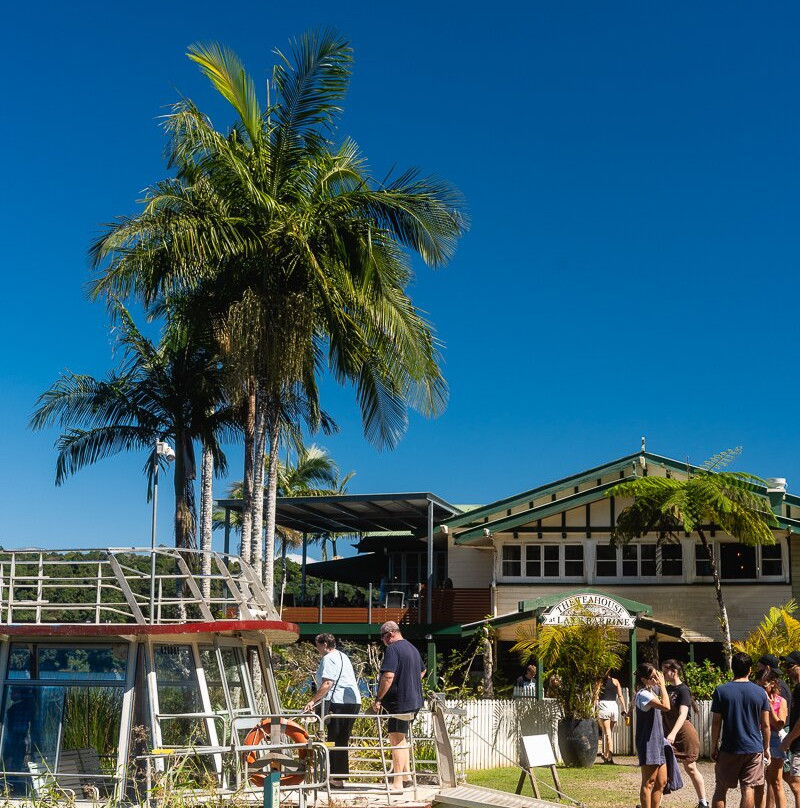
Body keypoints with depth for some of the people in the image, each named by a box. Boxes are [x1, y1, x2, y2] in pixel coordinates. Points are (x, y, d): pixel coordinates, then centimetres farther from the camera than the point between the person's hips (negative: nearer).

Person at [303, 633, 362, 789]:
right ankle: (341, 776, 13)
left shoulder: (329, 658, -6)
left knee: (334, 741, -5)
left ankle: (336, 778, -7)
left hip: (339, 703, -9)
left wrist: (313, 700, -13)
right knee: (342, 741, 12)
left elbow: (327, 683, -16)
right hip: (353, 702, 9)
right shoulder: (343, 656, 23)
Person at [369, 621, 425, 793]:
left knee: (396, 741, -5)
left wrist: (378, 699, -19)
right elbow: (422, 671, 31)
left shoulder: (392, 649, -14)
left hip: (399, 702, -9)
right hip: (414, 702, 9)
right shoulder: (412, 648, 15)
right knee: (402, 738, 20)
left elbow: (388, 676, -24)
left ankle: (397, 784, -4)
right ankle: (406, 775, 23)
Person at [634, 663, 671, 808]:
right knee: (649, 782, -6)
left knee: (661, 782, 11)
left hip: (657, 741, 10)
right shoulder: (643, 694, -16)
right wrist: (662, 685, -18)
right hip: (648, 742, -10)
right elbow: (666, 706, -27)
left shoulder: (652, 690, 13)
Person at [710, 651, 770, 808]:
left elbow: (716, 723, -4)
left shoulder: (721, 691, -5)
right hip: (754, 748, 1)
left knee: (720, 789, 9)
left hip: (729, 748, -1)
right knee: (748, 789, 3)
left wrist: (714, 747, 5)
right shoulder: (760, 692, -1)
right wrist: (766, 748, 12)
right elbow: (765, 724, 2)